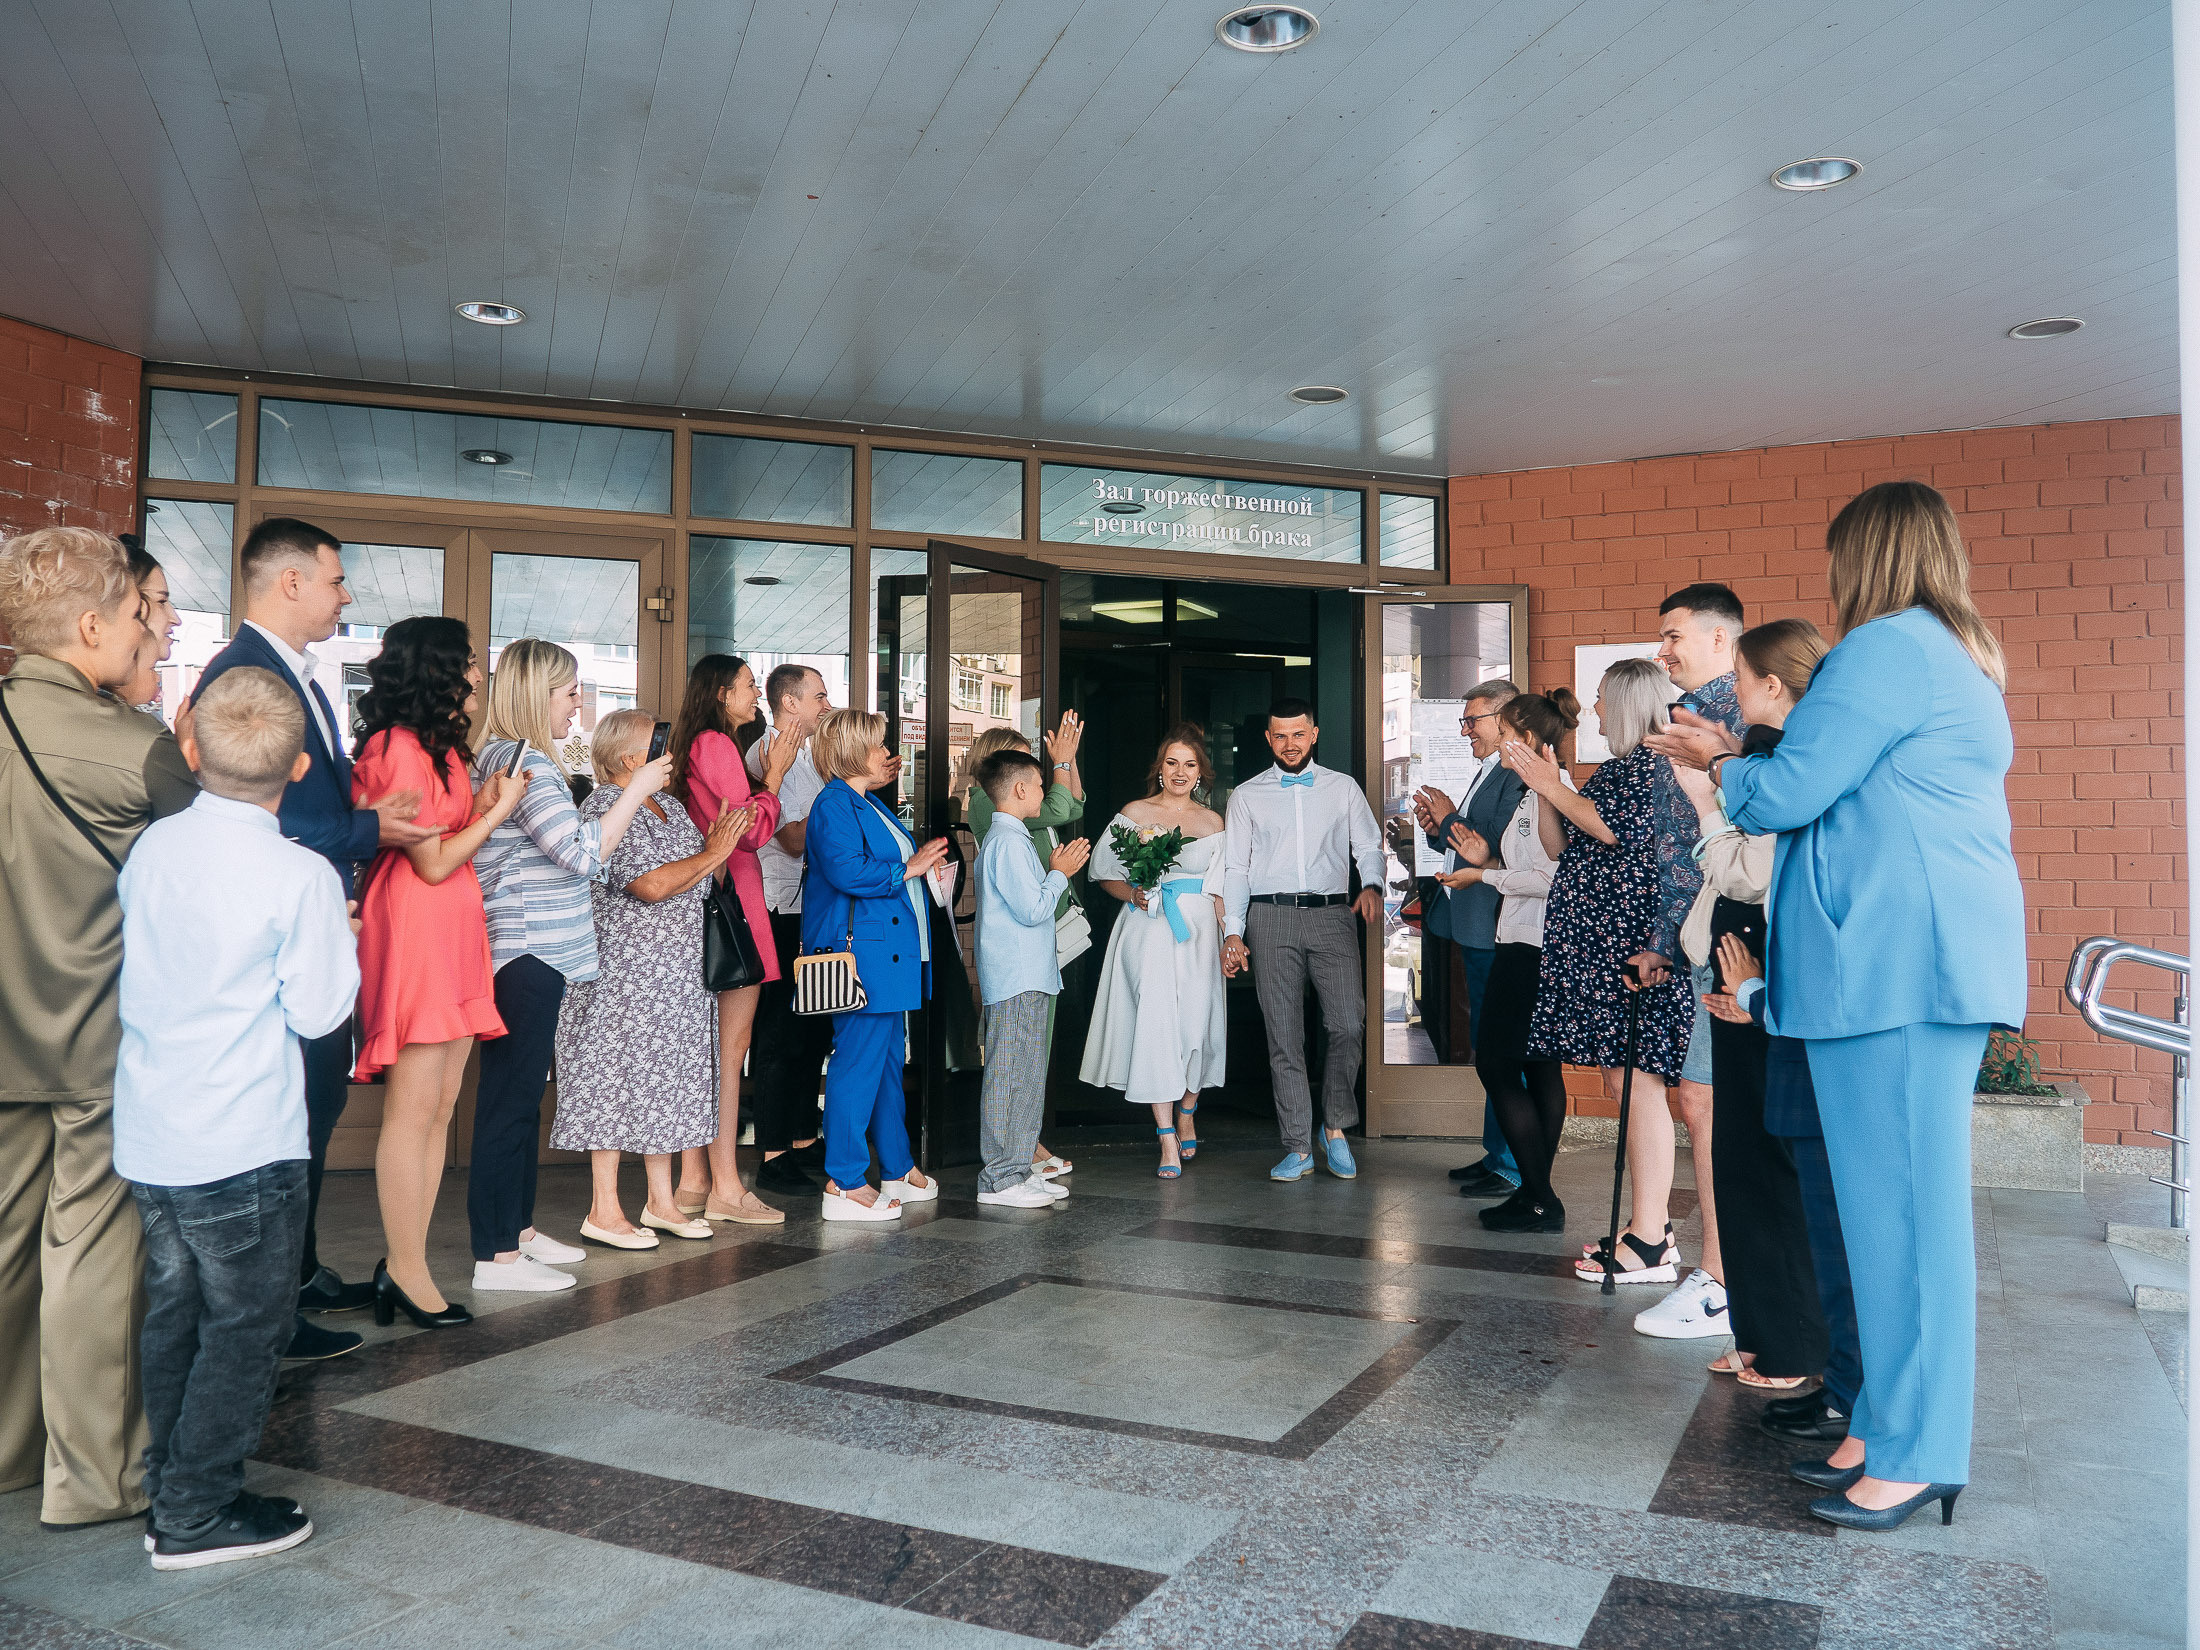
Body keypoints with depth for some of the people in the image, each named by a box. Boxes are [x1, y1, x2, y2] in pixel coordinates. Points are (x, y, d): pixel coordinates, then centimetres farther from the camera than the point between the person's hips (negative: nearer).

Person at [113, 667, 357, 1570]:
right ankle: (196, 1514, 14)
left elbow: (135, 972, 11)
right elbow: (316, 1011, -13)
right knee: (247, 1324, 7)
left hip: (147, 1138, 7)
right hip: (244, 1147, -7)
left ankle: (170, 1490, 31)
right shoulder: (302, 877, -17)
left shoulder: (149, 847, 0)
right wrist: (341, 944, 3)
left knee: (173, 1312, 19)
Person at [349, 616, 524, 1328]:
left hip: (453, 934, 10)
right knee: (412, 1112, -4)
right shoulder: (400, 747, -12)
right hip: (416, 932, -10)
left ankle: (402, 1263, 16)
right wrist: (496, 811, -3)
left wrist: (480, 806, 4)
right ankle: (408, 1270, 4)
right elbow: (433, 862, -13)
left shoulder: (438, 746, 19)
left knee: (439, 1112, 10)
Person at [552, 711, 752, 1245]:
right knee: (618, 1077, -5)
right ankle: (604, 1211, 2)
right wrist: (711, 855, -13)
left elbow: (701, 877, 16)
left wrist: (722, 843, -1)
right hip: (626, 972, -9)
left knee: (666, 1079, 11)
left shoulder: (671, 808, 17)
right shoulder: (607, 805, -11)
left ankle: (661, 1202, 18)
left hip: (677, 971, 9)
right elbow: (651, 885, -22)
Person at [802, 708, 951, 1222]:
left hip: (888, 956, 11)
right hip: (860, 953, -11)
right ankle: (844, 1185, -2)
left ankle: (898, 1170, 26)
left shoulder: (869, 804, 21)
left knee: (887, 1061, 16)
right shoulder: (834, 804, -12)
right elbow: (847, 871, -25)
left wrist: (920, 860, 15)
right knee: (859, 1061, -8)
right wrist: (907, 870, -15)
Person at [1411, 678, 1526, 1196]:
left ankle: (1511, 1170, 4)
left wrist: (1450, 820, -13)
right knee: (1488, 1046, 17)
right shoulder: (1488, 772, 18)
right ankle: (1497, 1154, 27)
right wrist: (1438, 829, 4)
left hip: (1496, 934, -11)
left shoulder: (1520, 775, -16)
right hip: (1477, 933, 11)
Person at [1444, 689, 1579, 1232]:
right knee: (1540, 1067, 11)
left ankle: (1539, 1200, -2)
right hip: (1525, 943, 11)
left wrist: (1485, 876, -14)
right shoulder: (1535, 792, 17)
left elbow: (1553, 876, -22)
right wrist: (1489, 860, 12)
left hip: (1532, 948, -11)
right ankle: (1537, 1193, 18)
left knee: (1497, 1063, -7)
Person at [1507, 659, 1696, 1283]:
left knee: (1636, 1084, -10)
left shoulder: (1653, 762, -7)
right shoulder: (1614, 768, 21)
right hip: (1598, 943, 10)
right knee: (1621, 1083, 11)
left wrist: (1553, 786, -12)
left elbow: (1621, 830, -20)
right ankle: (1648, 1225, 18)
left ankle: (1648, 1246, -7)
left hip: (1631, 942, -10)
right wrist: (1542, 784, 9)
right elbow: (1559, 845, 20)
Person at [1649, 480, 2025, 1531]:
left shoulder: (1887, 649, -11)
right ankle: (1901, 1419, 23)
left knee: (1898, 1202, -5)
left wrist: (1721, 768, 7)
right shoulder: (1960, 658, 21)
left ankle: (1914, 1456, 4)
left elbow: (1786, 793, -14)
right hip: (1943, 958, 10)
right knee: (1911, 1197, 13)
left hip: (1892, 960, -10)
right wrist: (1735, 756, 24)